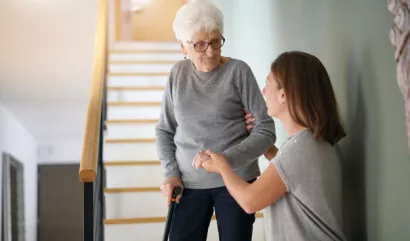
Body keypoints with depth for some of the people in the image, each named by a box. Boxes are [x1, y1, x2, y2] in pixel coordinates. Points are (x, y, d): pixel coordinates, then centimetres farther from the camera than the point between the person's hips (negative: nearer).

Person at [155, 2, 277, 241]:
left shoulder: (238, 71, -8)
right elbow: (164, 130, 11)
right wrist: (171, 172, -2)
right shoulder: (178, 73, 2)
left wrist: (226, 159, -22)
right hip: (189, 183, 2)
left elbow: (266, 131, -10)